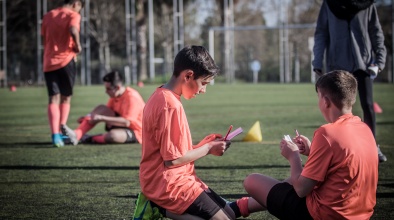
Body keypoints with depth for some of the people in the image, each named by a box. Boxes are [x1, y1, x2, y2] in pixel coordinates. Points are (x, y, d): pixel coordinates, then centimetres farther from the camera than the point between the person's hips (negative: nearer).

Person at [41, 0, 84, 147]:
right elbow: (73, 30, -23)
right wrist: (78, 46, -9)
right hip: (66, 60, -4)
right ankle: (62, 129, 9)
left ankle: (55, 134, -16)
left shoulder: (48, 16, 16)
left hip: (48, 63, 4)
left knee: (54, 99, -2)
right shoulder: (73, 15, -2)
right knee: (66, 98, 13)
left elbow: (44, 39, 18)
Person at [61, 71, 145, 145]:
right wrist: (90, 116, -7)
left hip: (136, 132, -8)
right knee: (101, 109, -9)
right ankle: (76, 134, -22)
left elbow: (126, 122, -29)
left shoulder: (132, 97, -23)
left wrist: (102, 118, -31)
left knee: (112, 136, -40)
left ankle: (89, 139, -9)